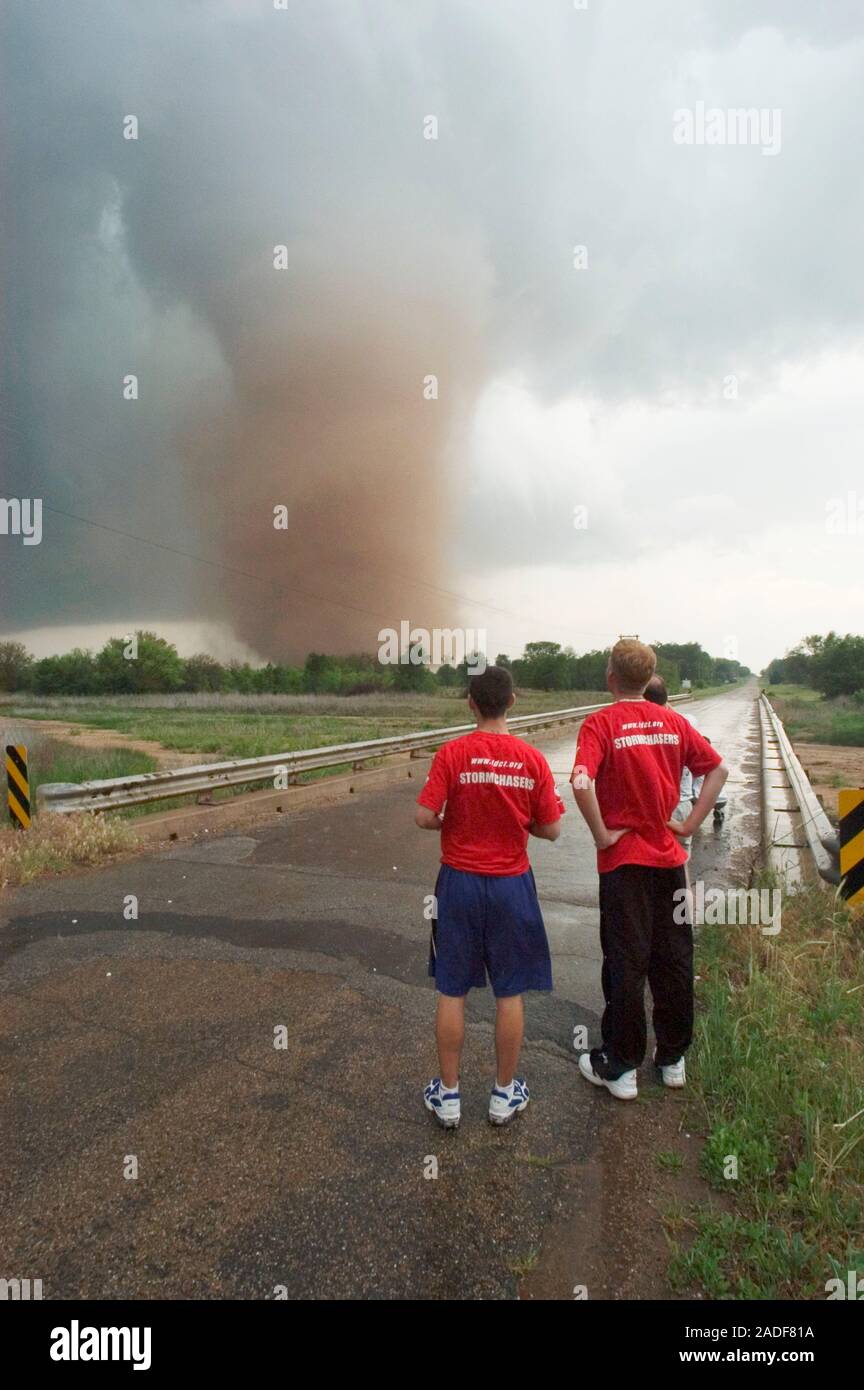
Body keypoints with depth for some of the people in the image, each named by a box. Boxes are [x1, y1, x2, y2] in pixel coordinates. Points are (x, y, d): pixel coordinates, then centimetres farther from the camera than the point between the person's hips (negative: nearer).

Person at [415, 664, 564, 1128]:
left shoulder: (451, 754, -11)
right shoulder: (532, 759, -7)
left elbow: (424, 817, -14)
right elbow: (551, 829, -4)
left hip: (459, 882, -1)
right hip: (511, 885, 1)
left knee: (452, 992, 11)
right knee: (510, 994, 14)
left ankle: (447, 1095, 23)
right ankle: (505, 1094, 27)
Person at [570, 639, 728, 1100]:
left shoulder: (600, 723, -13)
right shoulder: (672, 721, 2)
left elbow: (581, 783, -28)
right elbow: (718, 769, 7)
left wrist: (601, 834, -16)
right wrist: (691, 822, 5)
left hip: (623, 859, -4)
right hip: (669, 856, 4)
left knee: (626, 964, 6)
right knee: (674, 959, 15)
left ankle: (620, 1067, 18)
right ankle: (673, 1058, 30)